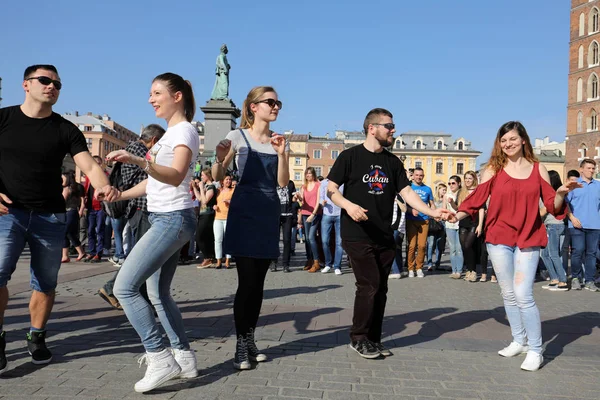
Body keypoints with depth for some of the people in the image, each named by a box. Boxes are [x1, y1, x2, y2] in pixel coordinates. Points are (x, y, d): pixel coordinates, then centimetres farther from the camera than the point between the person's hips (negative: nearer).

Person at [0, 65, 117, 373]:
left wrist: (103, 187, -31)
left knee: (45, 282, 7)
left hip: (51, 217, 1)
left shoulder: (65, 129, 2)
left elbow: (89, 165, -10)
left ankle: (37, 338, 27)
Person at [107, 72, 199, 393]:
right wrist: (118, 196, 18)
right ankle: (184, 358, 22)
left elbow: (176, 176, -28)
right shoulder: (169, 133, 18)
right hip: (163, 219, 10)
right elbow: (154, 180, 24)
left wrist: (138, 161, -42)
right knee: (158, 294, 13)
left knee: (125, 287, -14)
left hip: (173, 219, -10)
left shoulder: (184, 130, -11)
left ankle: (160, 359, -8)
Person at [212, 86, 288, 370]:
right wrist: (220, 158, -22)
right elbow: (218, 177, -2)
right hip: (244, 212, -4)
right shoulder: (238, 137, -1)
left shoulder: (279, 141, 10)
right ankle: (241, 346, 4)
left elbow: (283, 182, 0)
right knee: (247, 280, -7)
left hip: (269, 213, 5)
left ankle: (250, 341, 20)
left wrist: (281, 154, -13)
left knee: (258, 282, 9)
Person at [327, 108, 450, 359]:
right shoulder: (350, 156, -3)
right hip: (357, 235, -5)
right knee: (369, 286, -10)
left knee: (380, 289, 8)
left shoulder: (393, 162, 12)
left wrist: (432, 212, -7)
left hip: (385, 237, 6)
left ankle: (373, 340, 20)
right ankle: (359, 338, 7)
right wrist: (349, 205, -26)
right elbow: (330, 189, -6)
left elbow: (407, 192, 6)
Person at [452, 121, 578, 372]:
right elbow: (477, 199, -2)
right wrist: (458, 215, -17)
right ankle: (519, 340, 28)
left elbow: (552, 205, 3)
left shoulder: (538, 169, 4)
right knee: (508, 294, 10)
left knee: (523, 295, -10)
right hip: (499, 238, 1)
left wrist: (561, 194, -17)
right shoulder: (493, 169, 1)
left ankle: (535, 350, 3)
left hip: (528, 239, -1)